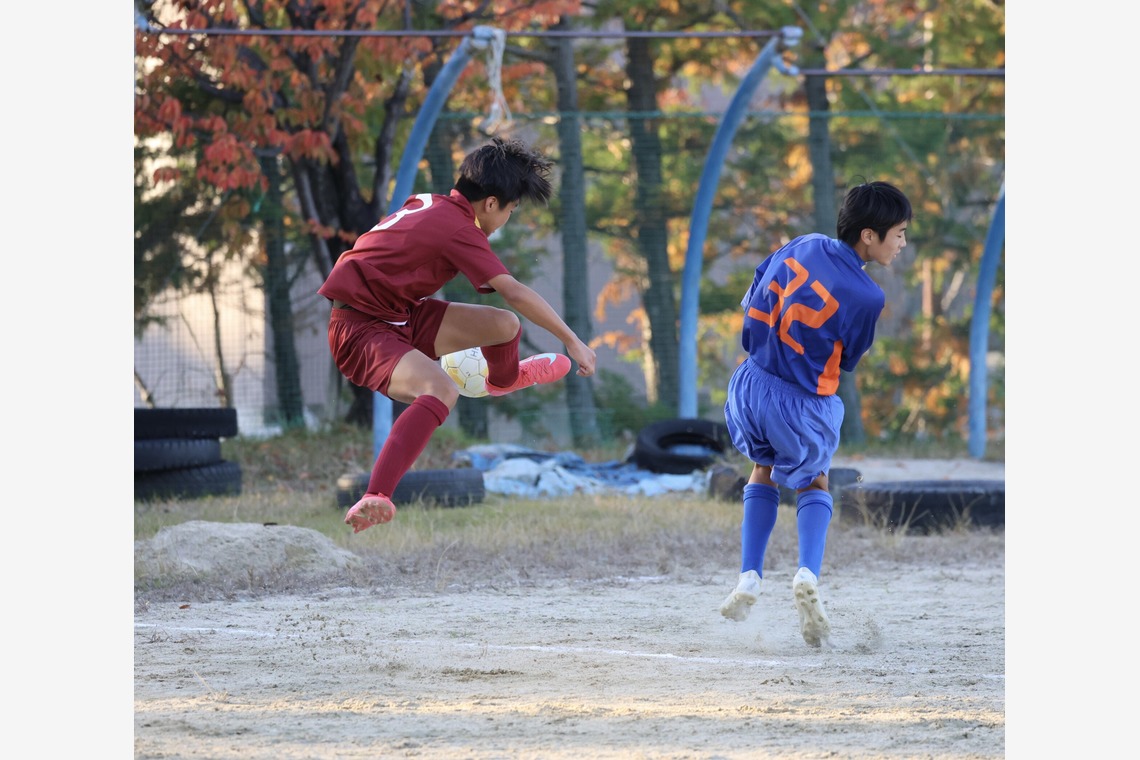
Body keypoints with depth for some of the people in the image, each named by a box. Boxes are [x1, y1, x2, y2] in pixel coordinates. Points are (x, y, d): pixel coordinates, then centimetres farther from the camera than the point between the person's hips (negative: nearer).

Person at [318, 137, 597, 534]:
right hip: (362, 329, -9)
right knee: (441, 391, -35)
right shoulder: (459, 229, -20)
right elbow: (515, 294, -21)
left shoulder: (428, 203, 6)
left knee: (504, 324, 13)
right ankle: (375, 499, -49)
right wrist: (571, 340, -13)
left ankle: (503, 379, 52)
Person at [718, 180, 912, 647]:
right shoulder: (867, 297, -17)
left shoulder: (804, 246, -3)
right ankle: (808, 574, -7)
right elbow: (848, 361, -2)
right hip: (803, 406, -4)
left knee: (763, 472, 29)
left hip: (752, 384, 4)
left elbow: (753, 301, 5)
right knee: (814, 485, 20)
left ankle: (749, 578, 16)